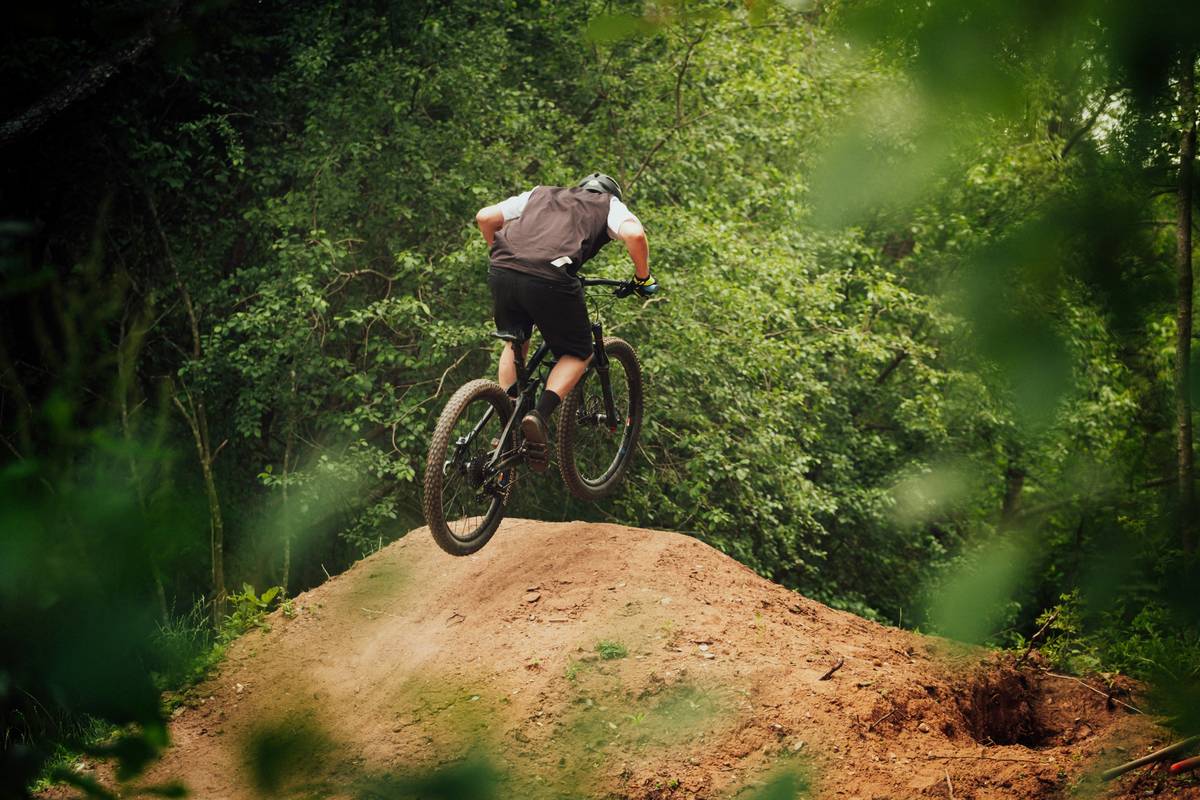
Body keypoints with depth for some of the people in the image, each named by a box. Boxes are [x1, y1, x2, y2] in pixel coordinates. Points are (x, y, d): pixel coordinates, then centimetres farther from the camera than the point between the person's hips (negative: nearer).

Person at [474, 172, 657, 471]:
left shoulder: (540, 194, 34)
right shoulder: (611, 205, 24)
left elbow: (485, 217, 27)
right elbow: (634, 234, 2)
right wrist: (643, 278, 17)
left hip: (501, 271, 4)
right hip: (550, 278, -4)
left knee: (515, 343, 30)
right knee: (578, 353, 18)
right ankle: (540, 416, -4)